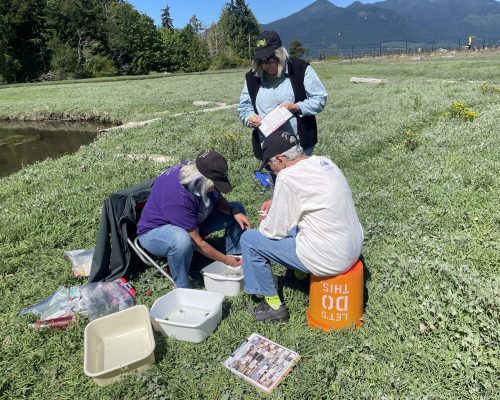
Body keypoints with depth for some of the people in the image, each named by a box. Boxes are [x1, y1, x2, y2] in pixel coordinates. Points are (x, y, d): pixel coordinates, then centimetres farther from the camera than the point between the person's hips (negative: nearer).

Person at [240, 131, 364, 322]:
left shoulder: (287, 177, -18)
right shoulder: (325, 161, 6)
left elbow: (276, 232, -11)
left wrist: (264, 223, 10)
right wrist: (277, 203, 18)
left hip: (330, 258, -9)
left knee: (249, 239, 2)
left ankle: (273, 305, 13)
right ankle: (300, 272, 31)